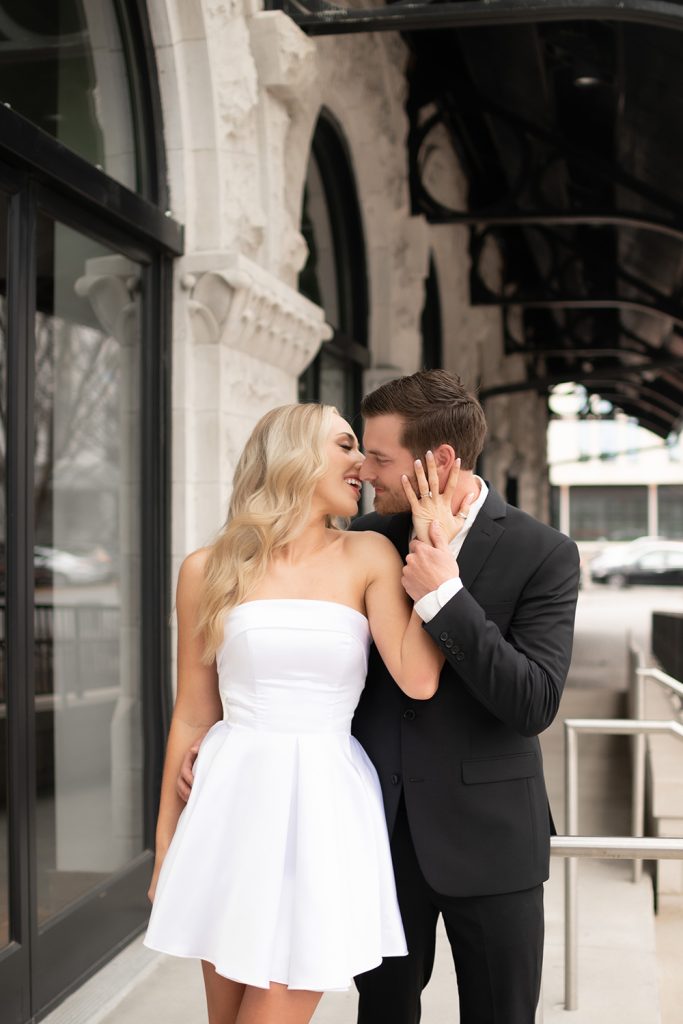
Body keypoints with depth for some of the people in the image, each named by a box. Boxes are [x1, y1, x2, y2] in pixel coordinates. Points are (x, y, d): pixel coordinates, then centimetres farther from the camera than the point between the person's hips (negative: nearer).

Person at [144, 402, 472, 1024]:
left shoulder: (367, 558, 3)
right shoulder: (209, 571, 3)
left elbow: (418, 680, -11)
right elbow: (193, 717, 8)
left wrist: (432, 549, -9)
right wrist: (166, 846, 11)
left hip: (327, 806, -1)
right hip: (235, 804, 1)